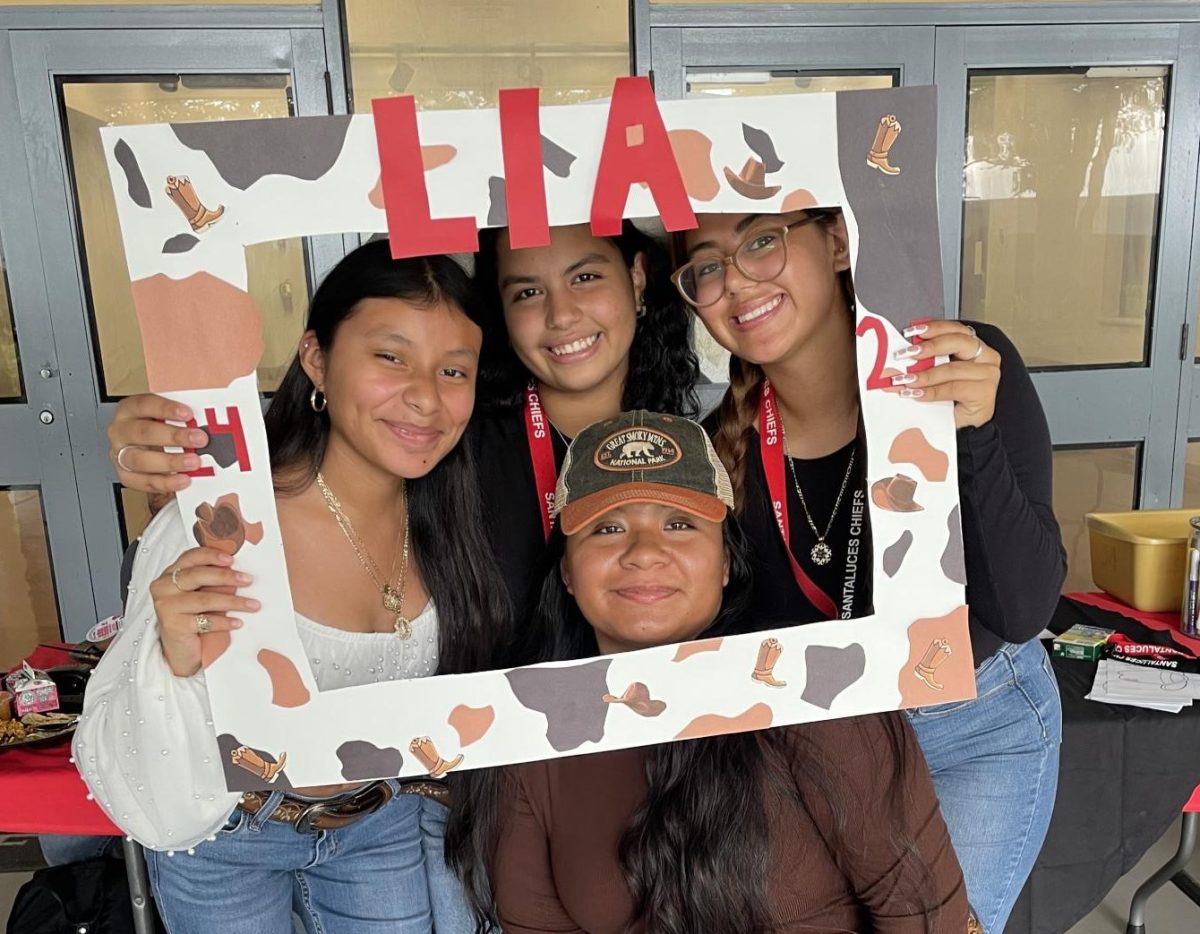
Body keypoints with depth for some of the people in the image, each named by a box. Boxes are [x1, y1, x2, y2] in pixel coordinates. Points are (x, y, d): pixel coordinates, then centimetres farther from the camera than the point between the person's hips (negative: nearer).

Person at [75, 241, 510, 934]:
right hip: (227, 836, -3)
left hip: (387, 819, 3)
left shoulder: (450, 513, -18)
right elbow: (133, 784, -28)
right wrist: (174, 665, -44)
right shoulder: (213, 534, -31)